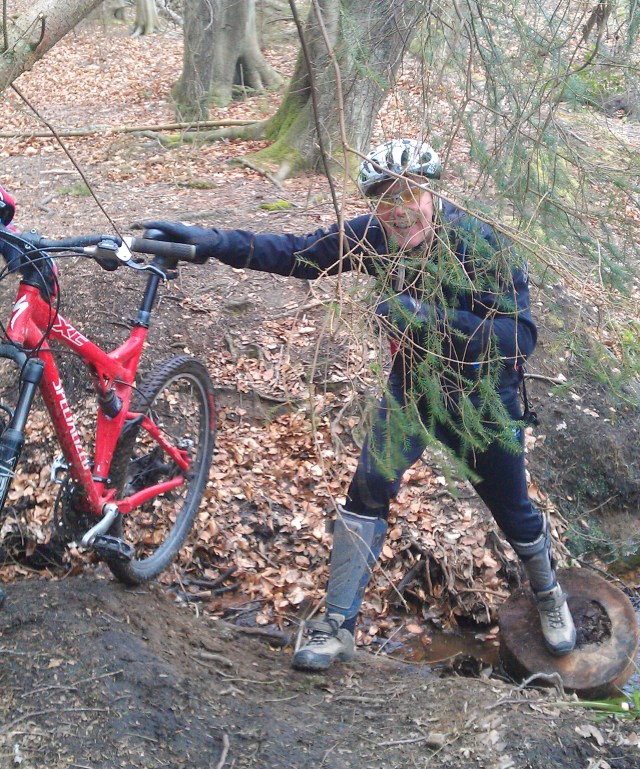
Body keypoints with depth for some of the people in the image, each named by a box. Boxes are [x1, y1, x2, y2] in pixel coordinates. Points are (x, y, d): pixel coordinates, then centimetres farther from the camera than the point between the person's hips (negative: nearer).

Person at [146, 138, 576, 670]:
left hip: (482, 400, -3)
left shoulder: (482, 245, -28)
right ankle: (338, 626, 1)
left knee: (512, 507, 11)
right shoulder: (375, 236, -16)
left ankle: (549, 594, 43)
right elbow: (297, 253, -14)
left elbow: (520, 336, -34)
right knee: (368, 491, -11)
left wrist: (428, 316, -43)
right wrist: (209, 242, -23)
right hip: (412, 387, 3)